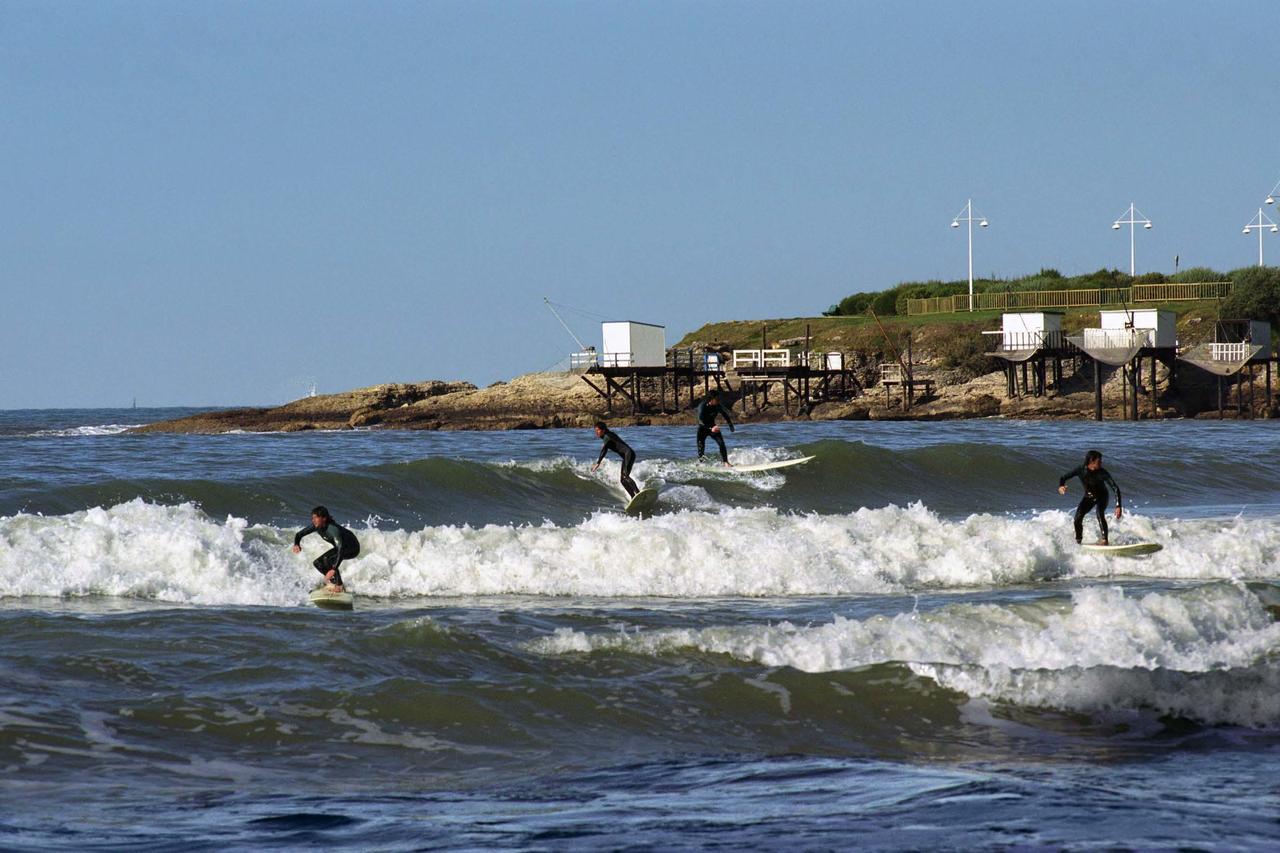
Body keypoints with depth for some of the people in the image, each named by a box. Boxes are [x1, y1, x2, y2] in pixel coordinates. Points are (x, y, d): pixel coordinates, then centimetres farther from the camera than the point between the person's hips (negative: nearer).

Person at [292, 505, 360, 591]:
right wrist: (296, 544, -26)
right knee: (318, 563, 0)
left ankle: (339, 585, -19)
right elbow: (299, 534, -2)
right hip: (342, 546, 8)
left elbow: (341, 549, -45)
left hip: (353, 548, -8)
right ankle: (333, 581, 14)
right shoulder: (315, 526, -14)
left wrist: (334, 569, -53)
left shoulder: (333, 529, -37)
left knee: (327, 559, -29)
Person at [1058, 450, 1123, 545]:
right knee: (1078, 517, -13)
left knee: (1100, 514, -31)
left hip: (1102, 497, -3)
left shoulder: (1102, 473, -29)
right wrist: (1061, 486, -37)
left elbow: (1115, 488, -32)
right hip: (1089, 497, 3)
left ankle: (1104, 540, -28)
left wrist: (1118, 506, -43)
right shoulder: (1081, 470, -22)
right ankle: (1078, 541, 10)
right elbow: (1064, 477, -12)